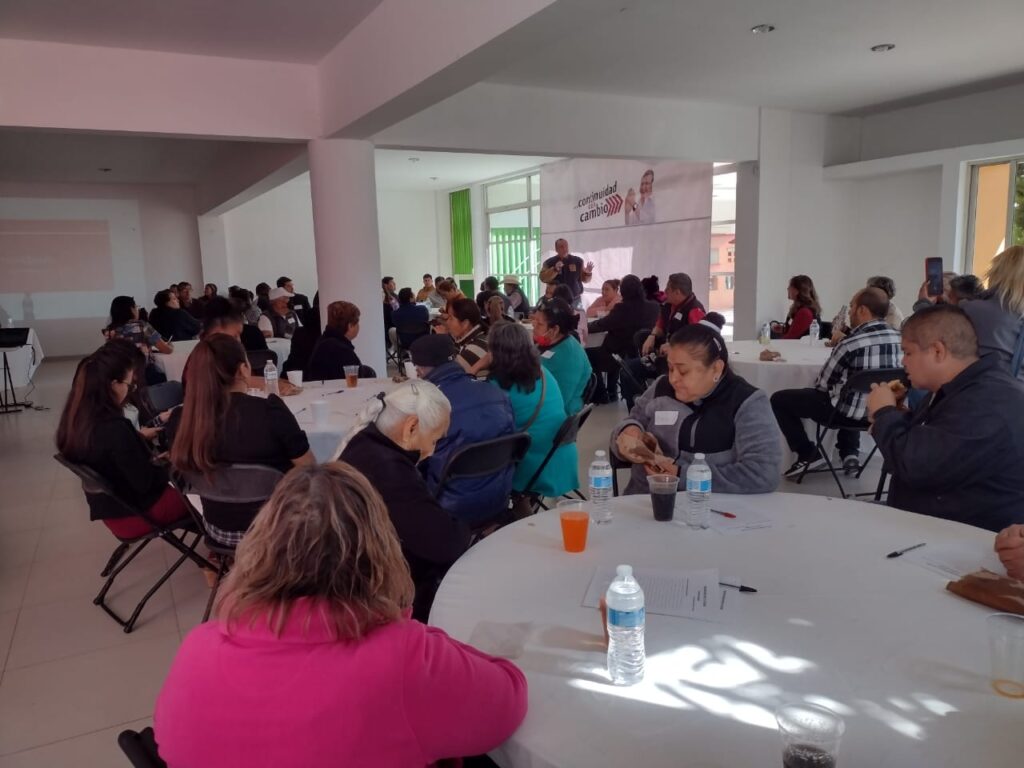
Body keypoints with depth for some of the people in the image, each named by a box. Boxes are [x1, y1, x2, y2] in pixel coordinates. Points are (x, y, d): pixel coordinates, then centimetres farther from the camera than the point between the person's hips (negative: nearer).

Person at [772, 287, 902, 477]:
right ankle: (850, 452, 29)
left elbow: (822, 384, -9)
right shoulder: (899, 338, -2)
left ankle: (809, 455, 7)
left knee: (778, 400, 4)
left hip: (851, 413, -7)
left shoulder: (850, 344, -21)